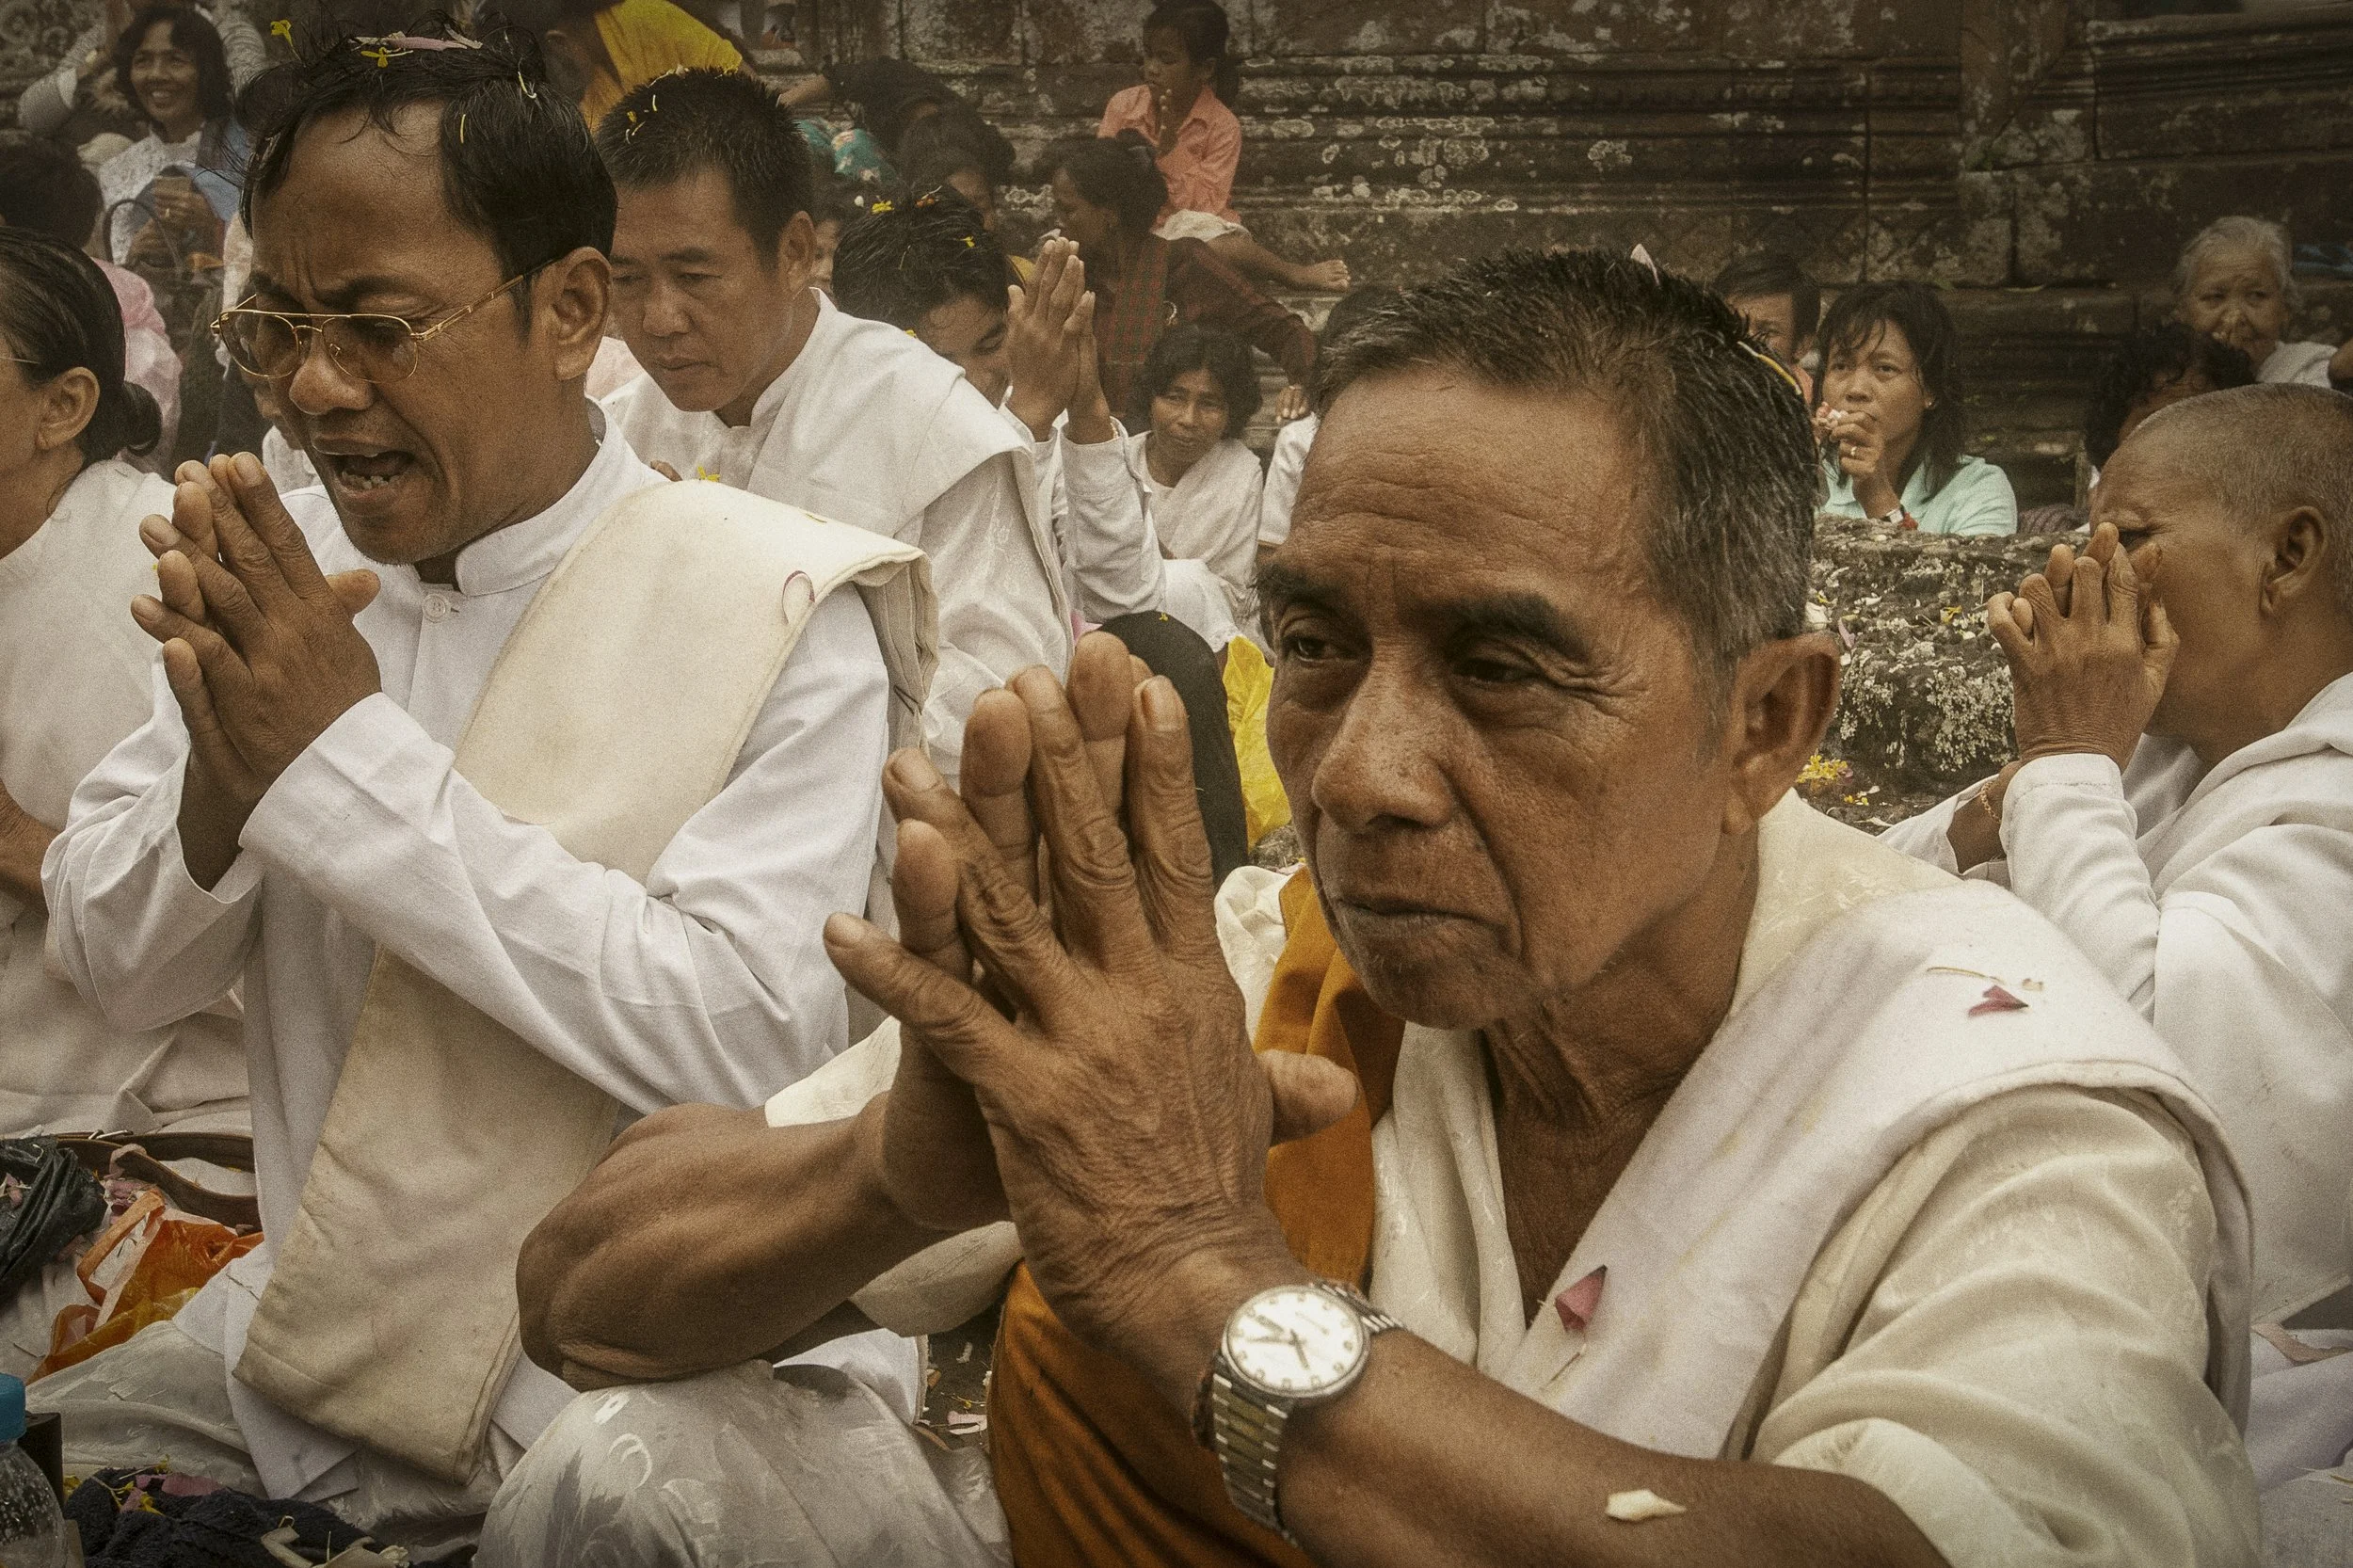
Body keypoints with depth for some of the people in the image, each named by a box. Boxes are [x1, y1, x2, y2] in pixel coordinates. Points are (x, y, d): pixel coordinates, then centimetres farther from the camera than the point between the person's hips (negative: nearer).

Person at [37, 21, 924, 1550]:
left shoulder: (777, 613, -12)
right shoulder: (286, 563, 4)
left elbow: (744, 1039, -23)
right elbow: (116, 965, 7)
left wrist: (347, 754, -22)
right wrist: (217, 781, -17)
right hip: (311, 1346, 5)